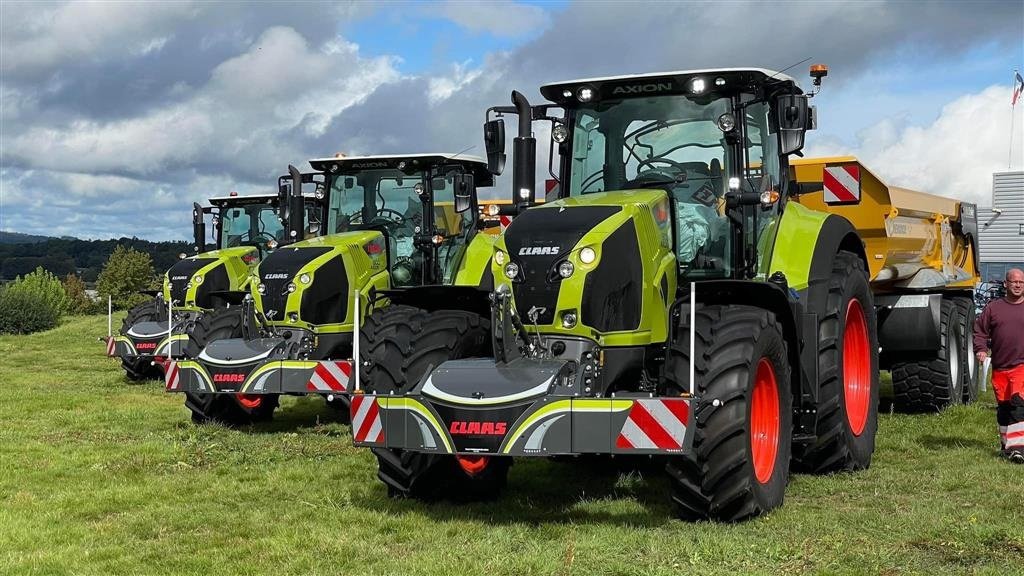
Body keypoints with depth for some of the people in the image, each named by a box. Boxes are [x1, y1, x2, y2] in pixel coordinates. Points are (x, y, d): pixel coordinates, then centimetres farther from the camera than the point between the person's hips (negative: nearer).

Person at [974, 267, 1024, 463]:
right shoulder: (994, 307, 9)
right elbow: (980, 329, 11)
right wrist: (981, 348, -5)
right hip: (999, 367, 3)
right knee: (1003, 406, 11)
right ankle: (1006, 443, 26)